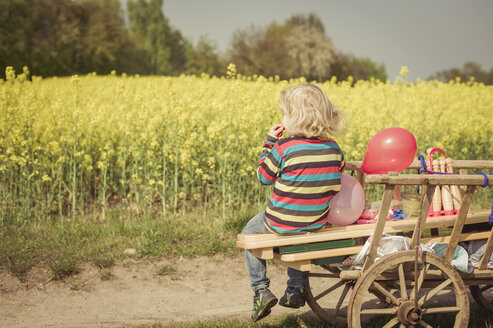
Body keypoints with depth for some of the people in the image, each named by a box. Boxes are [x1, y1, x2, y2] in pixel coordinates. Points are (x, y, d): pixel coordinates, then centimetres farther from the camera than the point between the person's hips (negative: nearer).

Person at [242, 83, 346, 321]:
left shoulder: (284, 148, -20)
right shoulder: (334, 150, -6)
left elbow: (264, 177, -5)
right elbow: (336, 185, 9)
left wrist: (270, 142, 2)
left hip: (281, 224, -4)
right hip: (316, 225, 4)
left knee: (249, 232, 25)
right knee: (299, 236, 40)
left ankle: (261, 290, 15)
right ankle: (296, 290, 36)